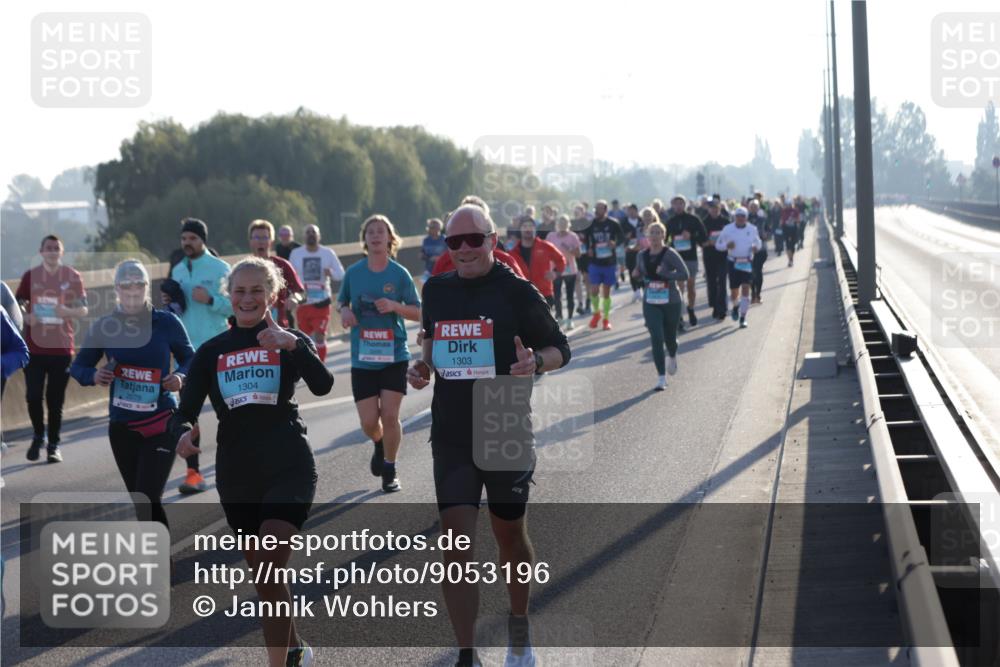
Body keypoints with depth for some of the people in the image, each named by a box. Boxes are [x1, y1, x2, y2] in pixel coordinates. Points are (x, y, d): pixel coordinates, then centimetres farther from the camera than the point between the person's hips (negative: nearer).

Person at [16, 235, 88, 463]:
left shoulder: (72, 277, 4)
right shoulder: (30, 276, 6)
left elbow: (83, 309, 6)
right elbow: (18, 304, 11)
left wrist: (67, 311, -15)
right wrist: (26, 317, -10)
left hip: (62, 348, -1)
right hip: (34, 347, 1)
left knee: (55, 400, 2)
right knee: (33, 396, -4)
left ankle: (53, 444, 13)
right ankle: (38, 437, 19)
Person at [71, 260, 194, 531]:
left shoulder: (166, 322, -8)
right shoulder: (104, 326, -3)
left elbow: (189, 358, 4)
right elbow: (78, 366, 5)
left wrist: (180, 376, -18)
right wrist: (94, 376, -17)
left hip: (160, 425, -3)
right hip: (121, 426, 3)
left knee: (147, 502, -13)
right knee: (141, 503, 14)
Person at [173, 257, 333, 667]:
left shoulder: (290, 341, 1)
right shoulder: (211, 352, 8)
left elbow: (322, 386, -18)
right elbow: (185, 411, 2)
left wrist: (293, 343, -32)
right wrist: (183, 433, -20)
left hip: (288, 469, -4)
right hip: (236, 476, 4)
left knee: (268, 570, -18)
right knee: (263, 576, 14)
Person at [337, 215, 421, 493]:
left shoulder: (399, 274, -3)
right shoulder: (353, 272, 2)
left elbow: (418, 313, 0)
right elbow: (341, 301, 17)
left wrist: (395, 306, -18)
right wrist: (344, 311, -6)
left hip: (394, 355, -2)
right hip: (362, 357, 2)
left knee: (389, 415, -7)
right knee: (368, 421, -1)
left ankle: (390, 469, 13)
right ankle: (379, 445, 35)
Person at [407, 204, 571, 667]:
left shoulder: (517, 291, -8)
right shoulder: (436, 291, 4)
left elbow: (560, 348, -3)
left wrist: (536, 362, -24)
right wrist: (424, 365, 0)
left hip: (506, 434, -2)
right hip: (451, 438, 2)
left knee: (510, 535, 14)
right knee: (457, 544, -7)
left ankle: (519, 623, 41)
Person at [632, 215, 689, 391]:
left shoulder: (670, 254, -11)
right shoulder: (642, 255, 2)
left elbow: (684, 275, -17)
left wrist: (664, 273, -26)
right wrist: (636, 275, -4)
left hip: (671, 302, -2)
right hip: (650, 304, 2)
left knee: (669, 337, 10)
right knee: (656, 338, -11)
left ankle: (672, 356, 49)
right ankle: (661, 378, -5)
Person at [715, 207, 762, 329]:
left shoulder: (752, 229, 3)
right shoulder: (728, 229, -1)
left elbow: (758, 242, 16)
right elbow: (718, 245, 3)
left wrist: (756, 247, -8)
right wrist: (727, 245, -18)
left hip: (747, 263, 0)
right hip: (734, 263, 0)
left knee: (745, 289, -8)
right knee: (734, 292, 2)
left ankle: (743, 317, 1)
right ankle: (735, 306, 39)